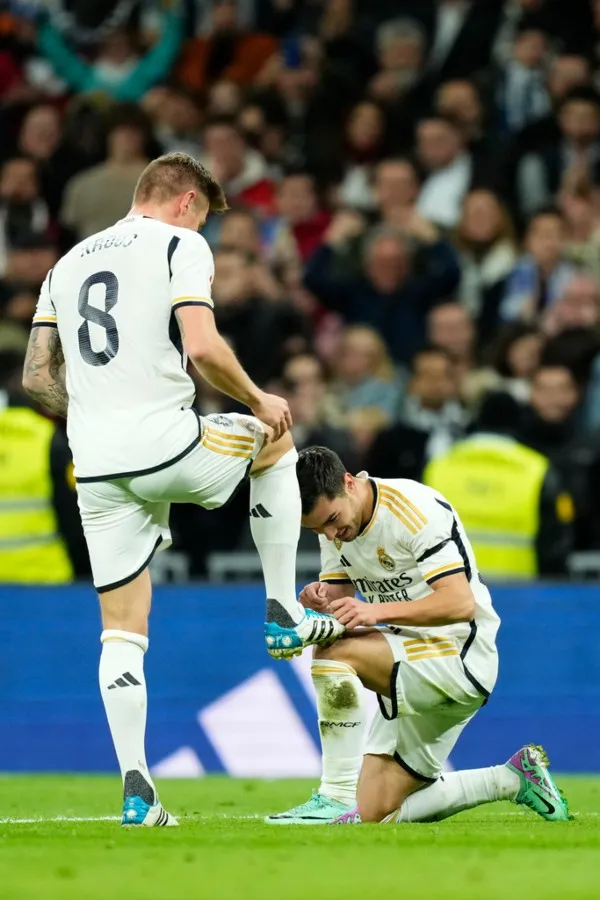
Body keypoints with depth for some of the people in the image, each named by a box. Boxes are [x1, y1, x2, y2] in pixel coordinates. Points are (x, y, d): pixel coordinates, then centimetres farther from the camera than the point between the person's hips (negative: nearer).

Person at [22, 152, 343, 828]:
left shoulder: (68, 263, 19)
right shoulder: (180, 245, 0)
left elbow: (37, 378, 17)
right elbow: (202, 348, -15)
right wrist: (257, 400, 0)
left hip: (97, 468, 5)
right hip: (169, 448, -5)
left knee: (121, 632, 9)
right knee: (275, 438, 26)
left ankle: (135, 790, 0)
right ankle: (282, 614, 23)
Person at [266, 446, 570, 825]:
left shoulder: (416, 509, -19)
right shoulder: (334, 525, 5)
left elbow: (460, 604, -26)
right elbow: (343, 609, 5)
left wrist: (378, 611, -35)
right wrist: (321, 601, -19)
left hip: (462, 657, -9)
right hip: (410, 666, 9)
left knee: (334, 652, -30)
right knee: (376, 814, 6)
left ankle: (337, 799, -27)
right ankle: (514, 779, 17)